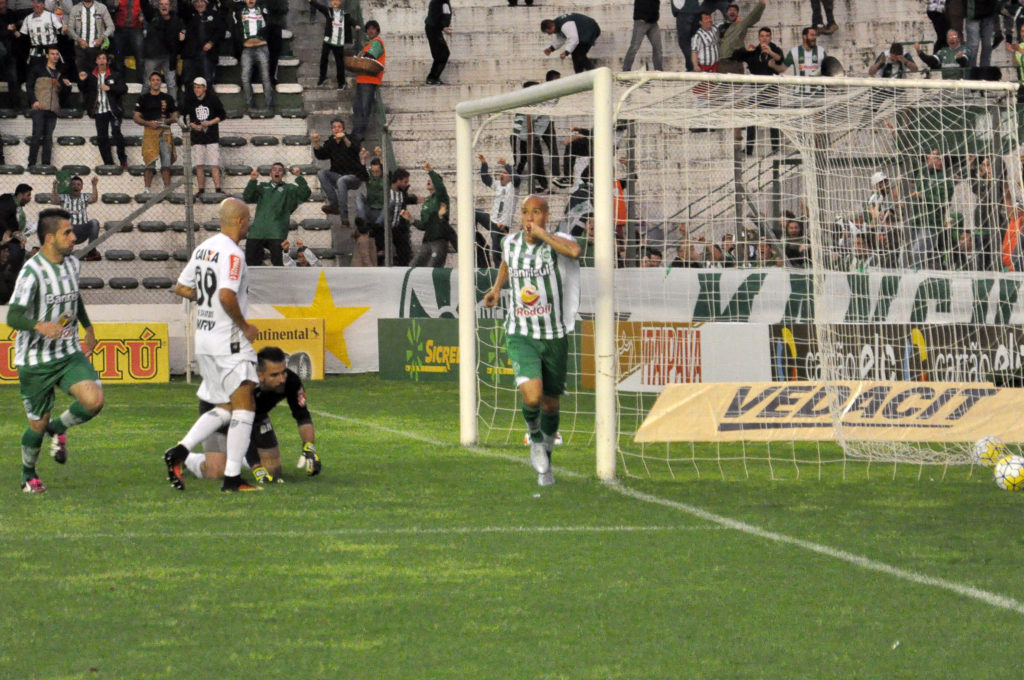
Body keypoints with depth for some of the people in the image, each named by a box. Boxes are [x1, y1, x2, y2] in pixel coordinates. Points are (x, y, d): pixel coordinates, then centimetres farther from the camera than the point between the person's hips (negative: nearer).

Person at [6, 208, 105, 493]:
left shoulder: (72, 264, 3)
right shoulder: (32, 271, -19)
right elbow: (13, 317, -25)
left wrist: (88, 327, 33)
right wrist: (39, 326, -44)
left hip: (69, 354, 5)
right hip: (35, 360, -5)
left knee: (94, 400, -19)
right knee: (38, 424, 4)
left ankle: (59, 429, 12)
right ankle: (28, 474, 32)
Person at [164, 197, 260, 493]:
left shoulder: (203, 248, 11)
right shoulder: (232, 253, -16)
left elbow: (181, 288, 18)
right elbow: (226, 296, -27)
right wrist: (244, 326, -14)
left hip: (203, 336, 9)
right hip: (228, 340, -9)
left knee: (224, 407, 17)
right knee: (244, 405, -5)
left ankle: (179, 450, 5)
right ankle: (232, 477, -9)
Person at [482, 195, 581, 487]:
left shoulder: (556, 242, -11)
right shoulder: (511, 242, 2)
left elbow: (574, 251, -38)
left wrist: (540, 232, -27)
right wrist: (497, 287, 12)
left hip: (555, 336, -1)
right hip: (521, 335, 1)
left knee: (550, 403, 11)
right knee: (531, 396, -23)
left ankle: (545, 459, 36)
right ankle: (535, 438, 9)